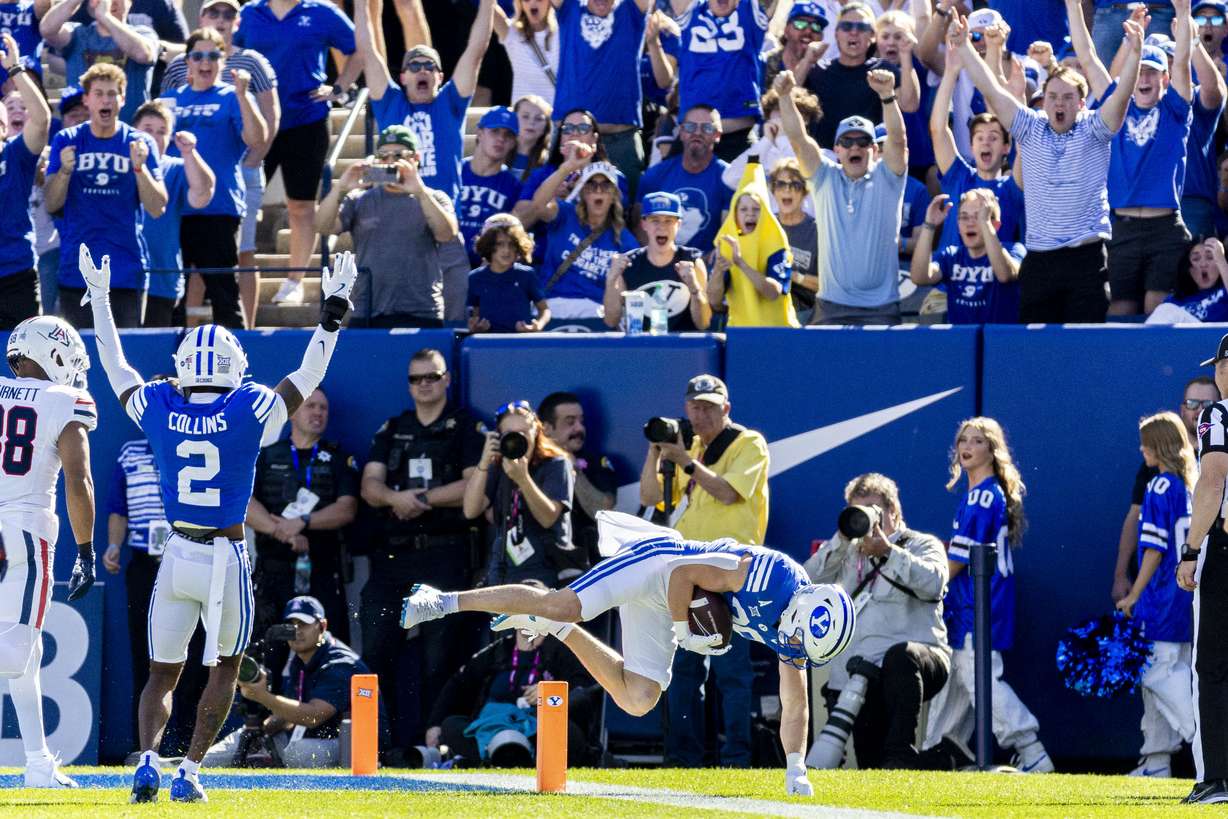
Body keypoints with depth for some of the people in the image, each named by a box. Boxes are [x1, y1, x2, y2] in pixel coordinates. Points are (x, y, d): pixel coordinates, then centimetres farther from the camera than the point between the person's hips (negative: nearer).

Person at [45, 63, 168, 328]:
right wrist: (65, 170, -17)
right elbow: (51, 205, 1)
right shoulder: (66, 141, 5)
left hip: (127, 273, 0)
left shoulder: (139, 143, 3)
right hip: (76, 270, 0)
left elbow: (157, 208, -3)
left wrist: (139, 167, -18)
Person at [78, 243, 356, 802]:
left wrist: (100, 298, 26)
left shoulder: (159, 411, -2)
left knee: (163, 673, 11)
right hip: (226, 560, -2)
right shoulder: (251, 413, -9)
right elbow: (308, 377, 4)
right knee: (224, 668, 15)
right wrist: (332, 311, 13)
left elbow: (115, 367, 15)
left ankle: (147, 759, -12)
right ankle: (190, 771, 5)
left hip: (176, 556, 2)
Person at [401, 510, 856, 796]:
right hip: (657, 558, -8)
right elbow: (684, 574, -27)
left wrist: (795, 769, 1)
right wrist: (683, 630, -20)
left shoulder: (797, 636, -7)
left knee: (637, 699, 3)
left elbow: (795, 704, 5)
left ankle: (552, 628, 16)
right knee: (561, 606, -22)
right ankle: (443, 601, -12)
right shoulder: (769, 575, -32)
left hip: (662, 605, 8)